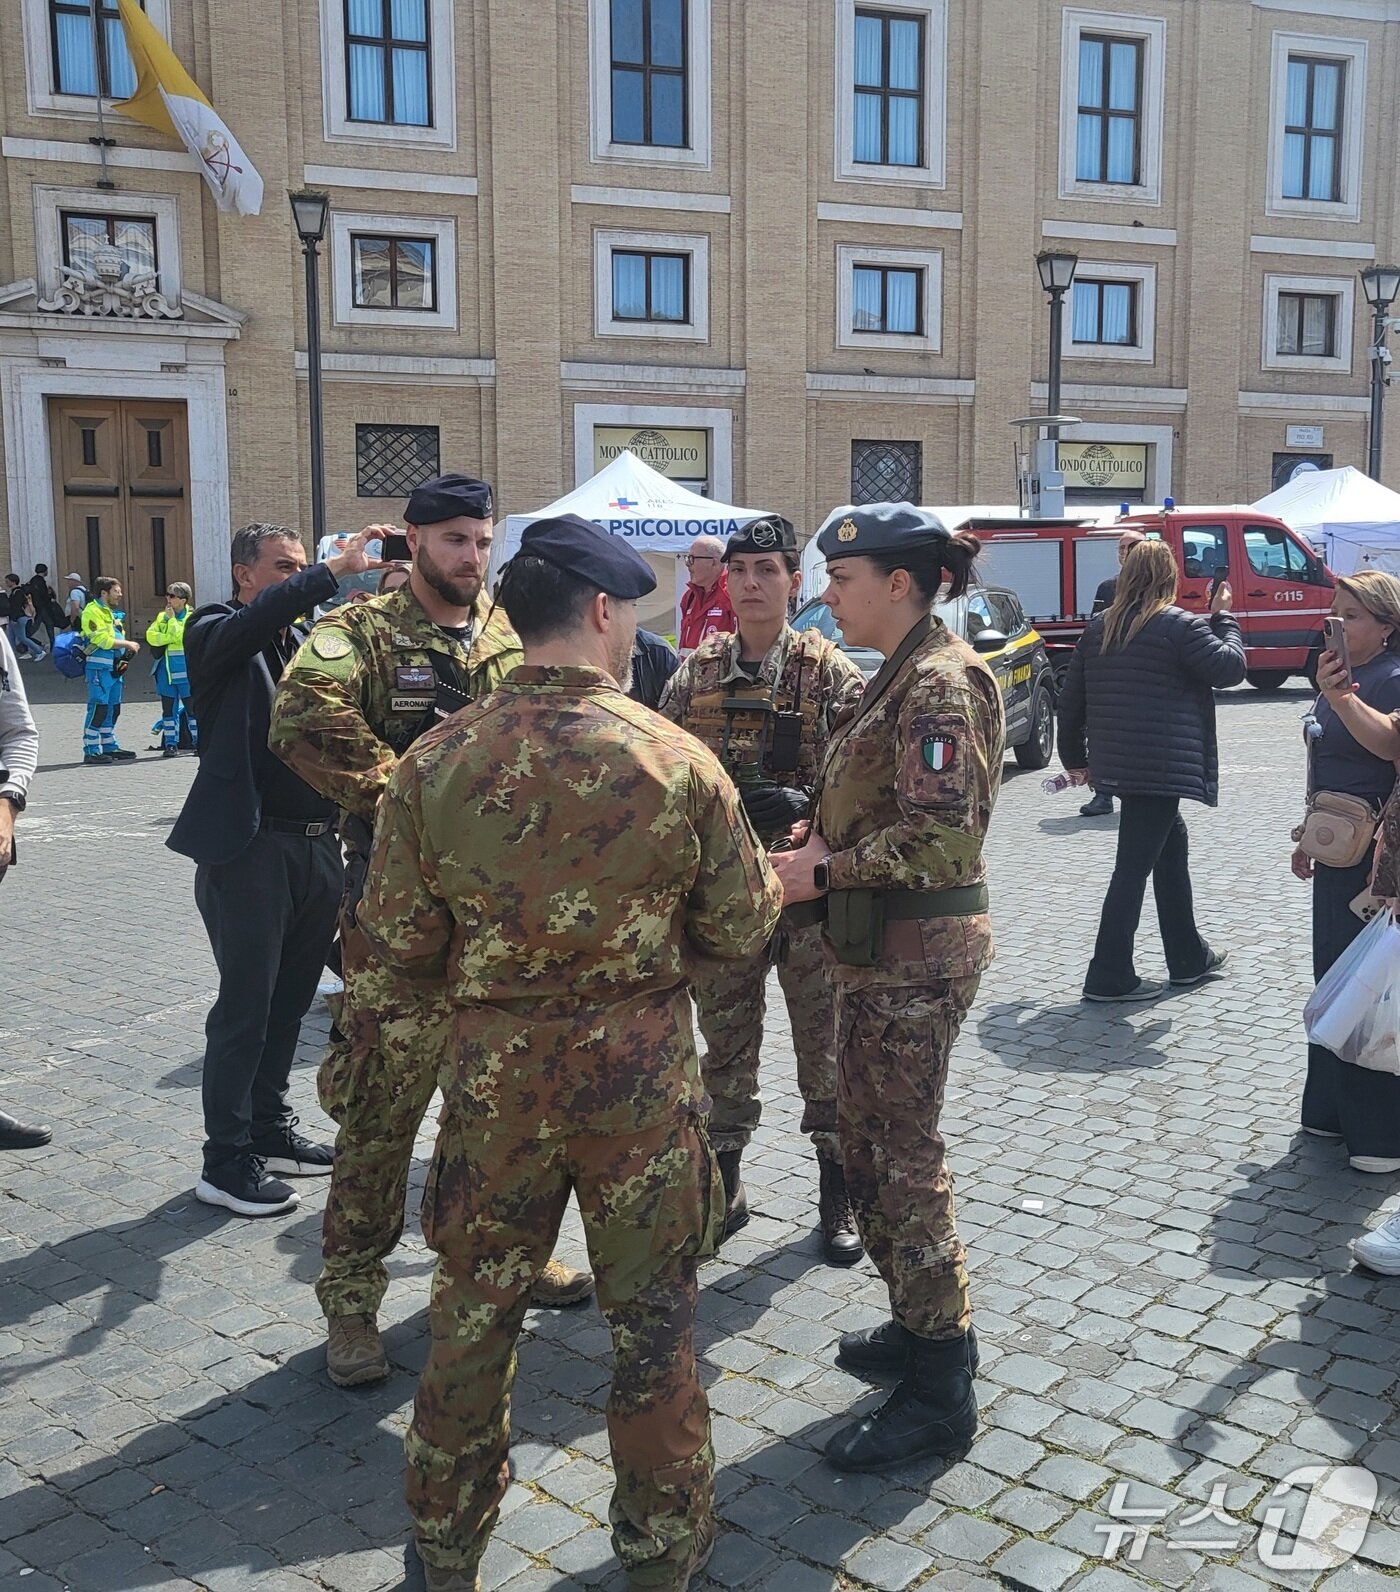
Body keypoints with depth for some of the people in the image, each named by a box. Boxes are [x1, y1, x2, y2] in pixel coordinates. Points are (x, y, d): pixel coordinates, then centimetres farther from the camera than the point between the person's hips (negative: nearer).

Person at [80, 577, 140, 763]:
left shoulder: (114, 613, 20)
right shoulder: (92, 611, -9)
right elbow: (103, 640, -17)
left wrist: (125, 655, 4)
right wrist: (128, 644, -10)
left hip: (114, 667, 9)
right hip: (99, 667, -9)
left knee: (113, 709, 13)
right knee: (98, 707, -10)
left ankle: (109, 747, 22)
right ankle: (91, 751, -7)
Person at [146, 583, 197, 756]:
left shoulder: (191, 617, -3)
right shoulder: (161, 616, 12)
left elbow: (182, 636, -16)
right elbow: (151, 636, -1)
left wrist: (172, 618, -11)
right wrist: (171, 638, -13)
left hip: (185, 670, -5)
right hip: (166, 669, 5)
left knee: (192, 707, -1)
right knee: (168, 708, 7)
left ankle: (198, 742, 7)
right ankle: (170, 744, 13)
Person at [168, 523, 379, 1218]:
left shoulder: (308, 637, 15)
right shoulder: (215, 632, -3)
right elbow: (261, 618, -26)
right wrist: (339, 567, -28)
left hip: (316, 846, 6)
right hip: (248, 848, -6)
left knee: (289, 1002, 16)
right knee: (245, 1009, -1)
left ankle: (270, 1130, 31)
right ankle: (225, 1160, 10)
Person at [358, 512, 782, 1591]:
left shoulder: (437, 762, -9)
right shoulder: (678, 761, -13)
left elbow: (398, 942, -4)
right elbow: (741, 930, -5)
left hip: (494, 1069, 2)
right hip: (642, 1071, -1)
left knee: (474, 1313, 19)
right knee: (652, 1318, 17)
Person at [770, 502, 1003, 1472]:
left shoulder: (941, 681, -16)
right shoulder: (902, 676, 14)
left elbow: (940, 838, -23)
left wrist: (824, 869, -18)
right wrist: (821, 835, 5)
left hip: (920, 952, -10)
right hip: (883, 948, 10)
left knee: (905, 1163, -2)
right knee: (867, 1145, 18)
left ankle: (942, 1392, 11)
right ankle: (917, 1327, 35)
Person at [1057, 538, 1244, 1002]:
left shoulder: (1099, 628, 10)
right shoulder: (1180, 626, -10)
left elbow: (1071, 698, 12)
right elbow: (1230, 668, -7)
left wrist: (1074, 757, 21)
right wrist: (1223, 618, 8)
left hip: (1117, 764, 8)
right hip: (1161, 766, -7)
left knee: (1171, 846, 21)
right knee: (1134, 866, -3)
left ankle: (1189, 959, 29)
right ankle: (1109, 977, 1)